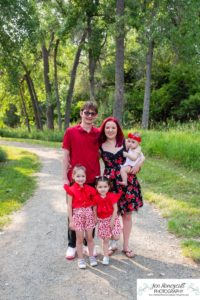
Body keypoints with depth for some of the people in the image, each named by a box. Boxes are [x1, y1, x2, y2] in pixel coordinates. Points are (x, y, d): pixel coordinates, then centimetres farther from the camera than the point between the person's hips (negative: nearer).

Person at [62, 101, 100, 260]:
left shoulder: (99, 133, 2)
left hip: (93, 179, 2)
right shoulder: (70, 132, -5)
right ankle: (72, 245, 24)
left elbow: (100, 154, 11)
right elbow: (66, 156, -2)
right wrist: (65, 177, -5)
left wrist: (100, 175, 3)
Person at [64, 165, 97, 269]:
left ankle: (91, 256, 25)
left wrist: (95, 217, 6)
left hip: (89, 214, 3)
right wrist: (71, 220, -8)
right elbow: (69, 206, -6)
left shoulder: (89, 189, 1)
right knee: (80, 238, 4)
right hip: (77, 215, -2)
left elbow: (93, 203, 8)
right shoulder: (72, 190, -8)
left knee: (89, 237, 9)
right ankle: (80, 259, 18)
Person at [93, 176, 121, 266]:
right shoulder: (96, 198, -10)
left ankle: (111, 238, 25)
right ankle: (106, 257, 18)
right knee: (105, 240, 5)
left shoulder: (112, 196, -14)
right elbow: (95, 210, 0)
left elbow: (115, 209, -11)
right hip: (102, 221, 1)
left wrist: (112, 221, -13)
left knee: (116, 237, -10)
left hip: (112, 218, -1)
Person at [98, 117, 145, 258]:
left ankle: (126, 245, 24)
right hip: (110, 182, 0)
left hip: (127, 182, 0)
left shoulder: (125, 142, 2)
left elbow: (141, 156, 6)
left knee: (127, 214, 8)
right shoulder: (100, 145, 2)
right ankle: (112, 243, 25)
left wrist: (138, 164, -12)